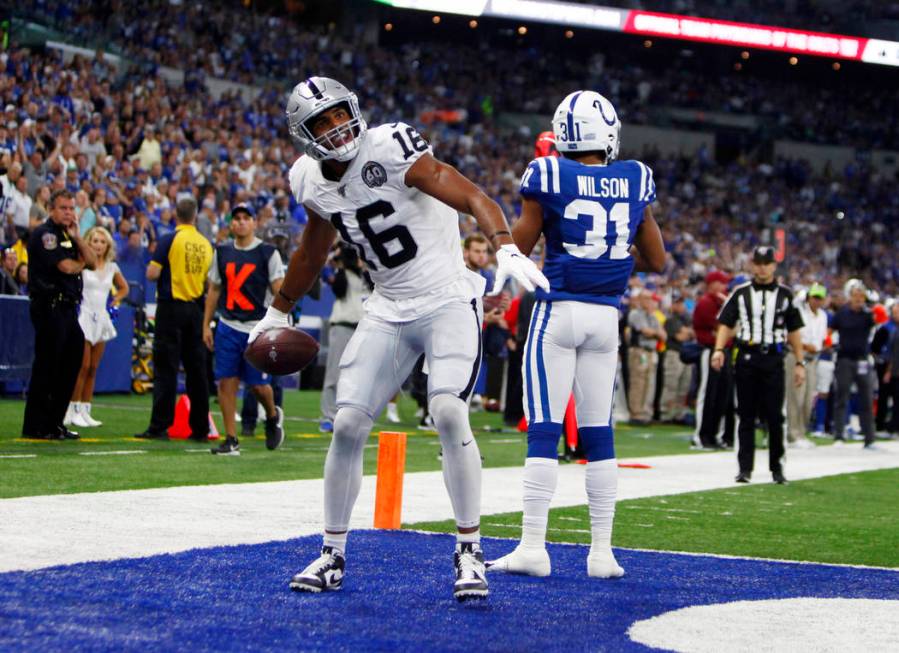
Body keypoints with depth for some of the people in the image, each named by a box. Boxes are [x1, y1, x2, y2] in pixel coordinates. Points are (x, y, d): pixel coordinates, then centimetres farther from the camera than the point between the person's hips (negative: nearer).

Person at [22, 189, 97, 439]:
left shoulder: (68, 236, 20)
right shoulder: (44, 234, -8)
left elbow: (92, 263, 12)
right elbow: (66, 266, -17)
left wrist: (77, 238, 2)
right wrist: (80, 264, 4)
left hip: (67, 308, 9)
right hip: (49, 306, -9)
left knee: (71, 364, 10)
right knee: (46, 365, -7)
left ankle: (54, 422, 17)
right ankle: (34, 426, -3)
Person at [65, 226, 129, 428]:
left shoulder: (112, 267, 11)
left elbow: (124, 288, 25)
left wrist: (115, 301, 13)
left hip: (101, 318, 5)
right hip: (84, 316, -5)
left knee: (93, 368, 6)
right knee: (82, 366, -10)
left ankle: (85, 411, 10)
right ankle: (72, 411, -5)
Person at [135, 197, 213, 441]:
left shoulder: (170, 240, -8)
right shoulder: (206, 244, 6)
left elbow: (152, 274, -12)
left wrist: (158, 266, 8)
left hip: (171, 307, -4)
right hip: (196, 309, 4)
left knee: (166, 369, -3)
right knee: (196, 369, 8)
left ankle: (159, 427, -6)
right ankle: (200, 427, 9)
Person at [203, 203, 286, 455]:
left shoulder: (268, 253, -3)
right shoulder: (222, 253, 9)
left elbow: (279, 292, -5)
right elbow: (214, 290, 15)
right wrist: (206, 325, 10)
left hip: (258, 328, -3)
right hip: (227, 327, 4)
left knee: (258, 384, -2)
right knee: (226, 382, -2)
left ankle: (273, 416, 30)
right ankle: (231, 440, 4)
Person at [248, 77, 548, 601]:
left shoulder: (390, 150, -18)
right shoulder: (312, 181, 2)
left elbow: (473, 198, -22)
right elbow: (315, 247, 22)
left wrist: (507, 248, -40)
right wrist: (280, 310, 32)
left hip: (448, 302, -6)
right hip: (389, 311, 6)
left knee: (449, 413, -22)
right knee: (349, 425, -1)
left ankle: (470, 552, -10)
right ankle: (333, 555, 14)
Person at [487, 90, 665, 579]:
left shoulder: (550, 176, -8)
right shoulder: (635, 182, 3)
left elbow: (517, 250, -1)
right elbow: (656, 261, 11)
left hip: (559, 312, -4)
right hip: (606, 317, 4)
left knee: (543, 430, -2)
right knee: (599, 434, 9)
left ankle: (533, 547, -3)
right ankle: (602, 551, 10)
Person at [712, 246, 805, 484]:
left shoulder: (785, 295, 10)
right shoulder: (740, 293, 8)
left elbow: (794, 331, 12)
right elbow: (726, 324, 6)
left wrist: (799, 363, 6)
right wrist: (719, 350, -10)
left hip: (773, 359, 0)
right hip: (746, 358, 0)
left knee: (775, 416, -2)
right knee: (747, 416, 3)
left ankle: (777, 466, 9)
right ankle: (745, 467, 7)